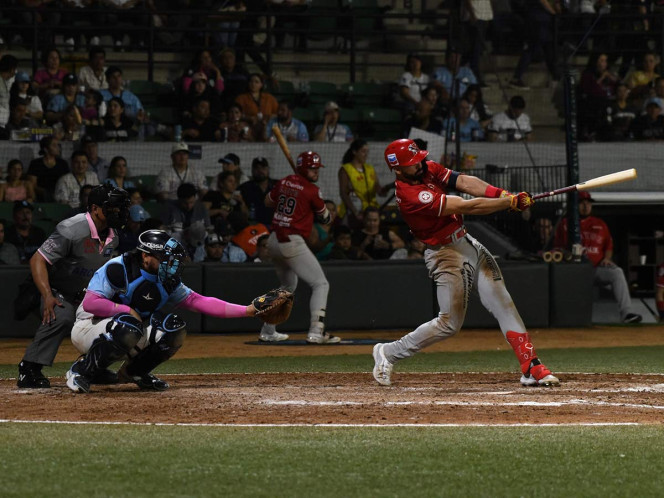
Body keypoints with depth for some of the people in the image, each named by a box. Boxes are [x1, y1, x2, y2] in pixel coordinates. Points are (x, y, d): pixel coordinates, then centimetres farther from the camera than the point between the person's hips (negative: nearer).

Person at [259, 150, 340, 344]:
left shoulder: (284, 182, 9)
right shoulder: (312, 190, -10)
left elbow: (268, 201, 26)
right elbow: (325, 217, 2)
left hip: (274, 241, 8)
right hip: (292, 242, -8)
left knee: (288, 285, 27)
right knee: (320, 284, -5)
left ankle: (268, 331, 29)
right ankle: (316, 332, -19)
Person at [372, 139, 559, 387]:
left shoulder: (429, 169, 1)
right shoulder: (411, 196, -26)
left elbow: (465, 182, -8)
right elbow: (466, 207, -27)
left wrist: (500, 194, -24)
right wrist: (511, 202, -24)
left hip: (467, 242, 8)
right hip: (446, 253, -8)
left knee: (503, 304, 0)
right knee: (450, 323, -5)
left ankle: (531, 367, -2)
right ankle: (389, 352, 11)